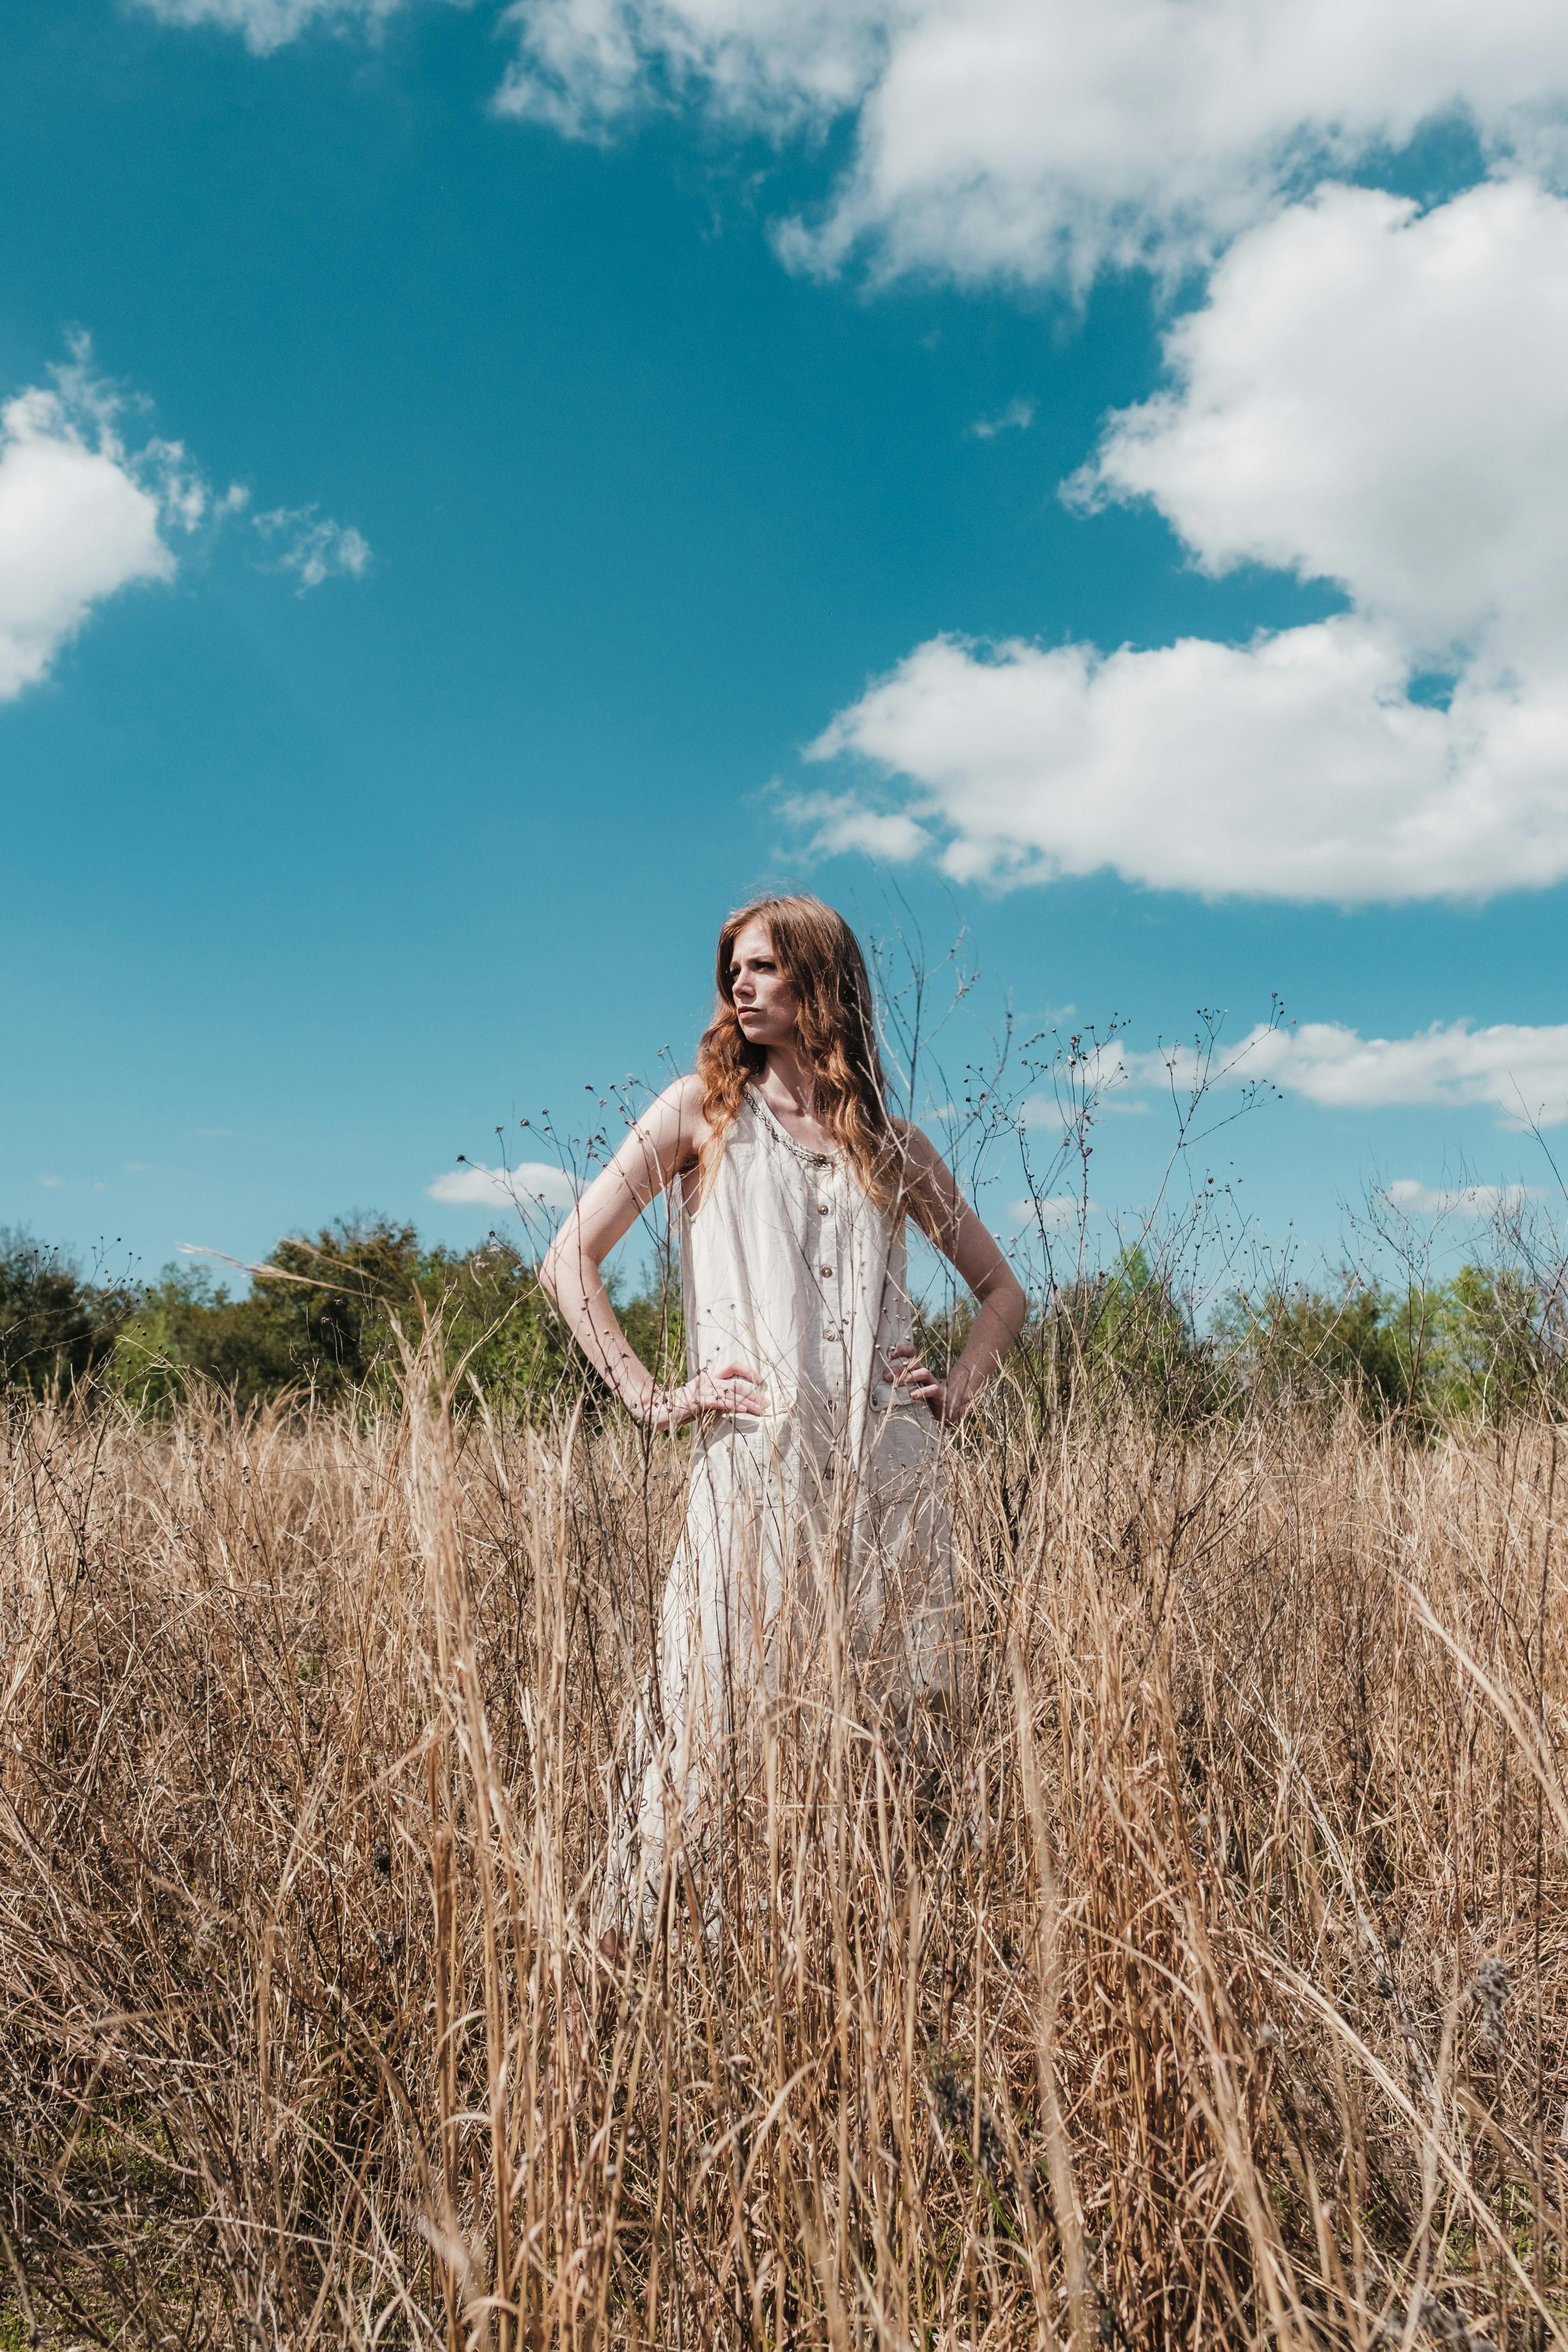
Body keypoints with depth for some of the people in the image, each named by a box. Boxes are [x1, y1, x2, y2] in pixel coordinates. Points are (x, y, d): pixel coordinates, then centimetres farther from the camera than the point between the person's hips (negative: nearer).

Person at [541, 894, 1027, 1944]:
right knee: (728, 1721, -4)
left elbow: (1003, 1288, 24)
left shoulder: (892, 1145, 15)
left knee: (895, 1722, 4)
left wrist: (959, 1390, 8)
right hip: (752, 1470, -2)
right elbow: (571, 1259, 3)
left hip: (890, 1472, 3)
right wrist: (652, 1396, -4)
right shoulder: (704, 1109, 9)